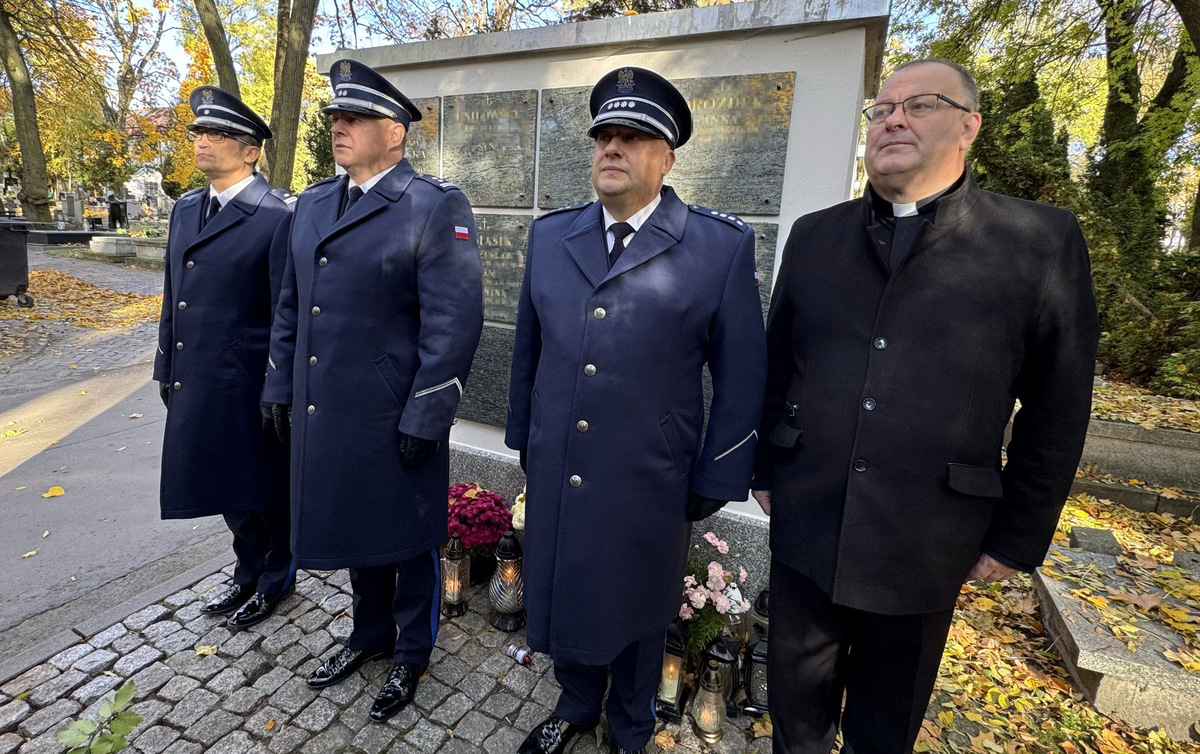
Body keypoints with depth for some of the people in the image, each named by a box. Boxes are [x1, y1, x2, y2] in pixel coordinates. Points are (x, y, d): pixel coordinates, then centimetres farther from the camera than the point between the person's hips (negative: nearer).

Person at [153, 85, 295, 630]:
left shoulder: (276, 216, -14)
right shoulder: (185, 208, 11)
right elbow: (173, 297, 15)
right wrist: (167, 369, 15)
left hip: (251, 386, -8)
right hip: (196, 384, 8)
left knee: (266, 487, 10)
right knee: (225, 485, 20)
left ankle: (276, 579, 33)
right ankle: (249, 573, 41)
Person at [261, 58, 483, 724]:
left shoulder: (435, 207, -11)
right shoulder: (312, 203, 12)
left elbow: (454, 321, -17)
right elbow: (290, 304, 17)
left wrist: (425, 417, -18)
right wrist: (281, 386, 14)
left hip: (395, 420, -7)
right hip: (324, 414, 7)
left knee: (407, 539, 11)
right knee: (352, 530, 22)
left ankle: (411, 653, 36)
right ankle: (370, 635, 46)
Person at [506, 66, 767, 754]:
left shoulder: (722, 246, -9)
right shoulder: (550, 235, 4)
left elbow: (742, 376, -6)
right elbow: (529, 348, 11)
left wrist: (715, 484, -5)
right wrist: (524, 439, 13)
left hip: (647, 489, -3)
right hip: (555, 479, 4)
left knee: (637, 616, 19)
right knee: (563, 601, 22)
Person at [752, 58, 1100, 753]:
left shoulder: (1044, 243, -4)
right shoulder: (814, 236, 3)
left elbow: (1056, 412, -1)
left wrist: (1019, 537, 0)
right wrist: (764, 469, 8)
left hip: (924, 546, -1)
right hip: (803, 525, 2)